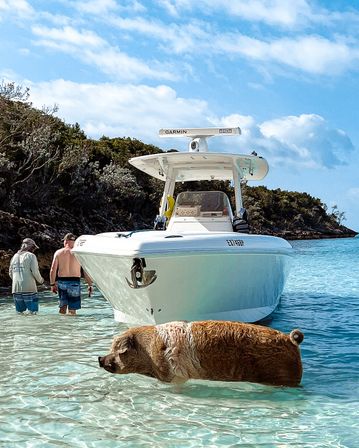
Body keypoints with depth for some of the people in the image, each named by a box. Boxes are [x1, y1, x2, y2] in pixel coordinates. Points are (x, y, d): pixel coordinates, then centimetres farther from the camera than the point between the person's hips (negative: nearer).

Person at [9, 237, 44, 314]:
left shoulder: (15, 256, 15)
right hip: (29, 288, -6)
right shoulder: (31, 256, -2)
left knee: (19, 312, 10)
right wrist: (40, 280, 9)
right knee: (32, 312, -2)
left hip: (16, 289, 6)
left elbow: (11, 274, 18)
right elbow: (35, 271, -10)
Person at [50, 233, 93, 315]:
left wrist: (52, 284, 8)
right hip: (74, 283, -2)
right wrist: (90, 285, 3)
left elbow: (53, 270, 0)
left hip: (61, 281, 2)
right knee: (72, 310, 3)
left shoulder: (58, 253, 2)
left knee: (62, 307, 17)